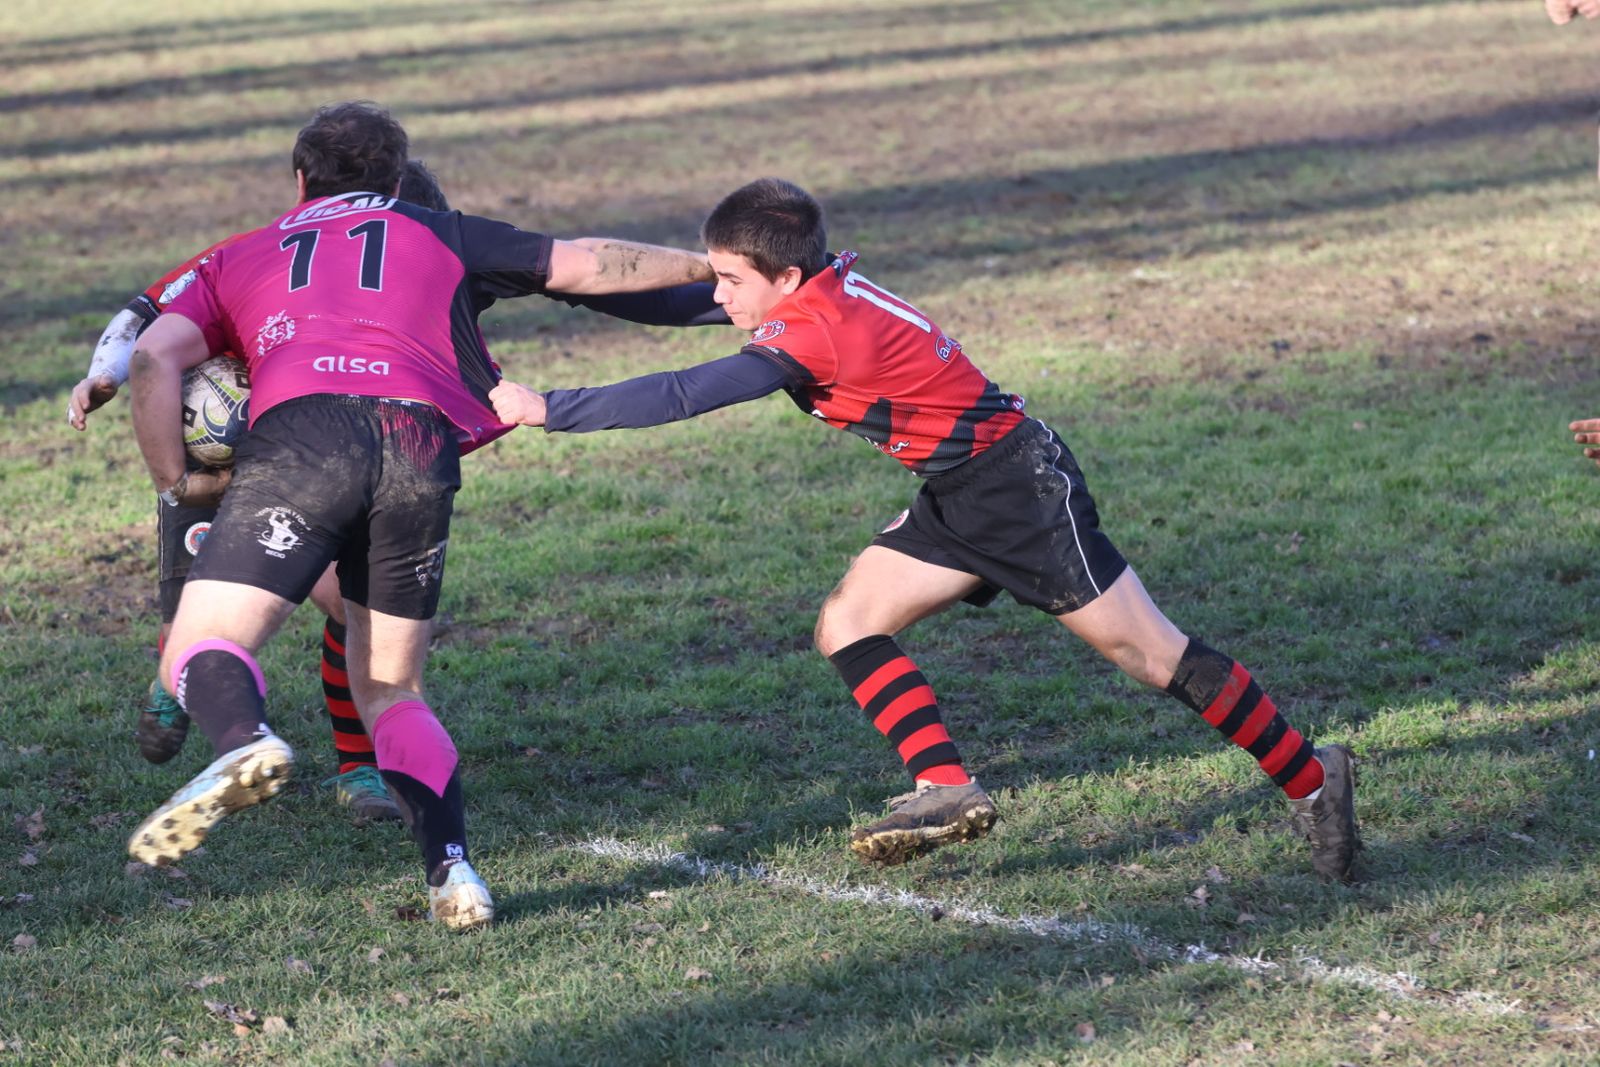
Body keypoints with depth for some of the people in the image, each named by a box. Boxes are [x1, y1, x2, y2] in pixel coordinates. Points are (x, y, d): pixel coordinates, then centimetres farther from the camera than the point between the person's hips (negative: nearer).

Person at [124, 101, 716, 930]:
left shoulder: (240, 258, 30)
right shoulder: (440, 236, 31)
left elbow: (155, 359, 14)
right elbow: (587, 265, 29)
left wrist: (175, 486, 19)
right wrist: (709, 266, 41)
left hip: (300, 431, -2)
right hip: (419, 444, 2)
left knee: (199, 650, -5)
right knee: (389, 690, 17)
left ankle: (242, 744, -41)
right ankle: (452, 871, -2)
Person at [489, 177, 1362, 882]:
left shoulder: (817, 330, -26)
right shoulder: (822, 290, 1)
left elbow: (685, 396, -31)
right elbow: (676, 299, 20)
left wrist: (547, 409, -27)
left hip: (1019, 484, -9)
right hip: (964, 499, 9)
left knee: (1147, 650, -3)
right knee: (847, 624, -1)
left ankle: (1310, 777, 10)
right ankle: (945, 787, -5)